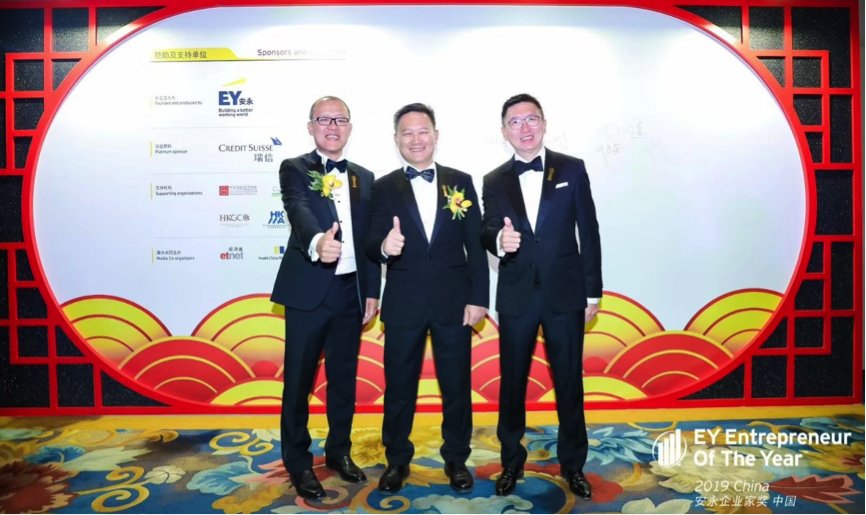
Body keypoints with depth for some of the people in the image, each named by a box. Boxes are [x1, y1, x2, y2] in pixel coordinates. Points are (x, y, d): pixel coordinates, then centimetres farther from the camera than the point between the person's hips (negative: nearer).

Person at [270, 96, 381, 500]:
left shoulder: (364, 177, 12)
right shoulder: (294, 169, -2)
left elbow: (369, 239, 11)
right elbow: (299, 211, -23)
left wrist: (372, 292, 6)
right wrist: (317, 241, -45)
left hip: (351, 292, 4)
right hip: (308, 291, -4)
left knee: (344, 377, 14)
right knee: (298, 380, 6)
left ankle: (339, 451, 32)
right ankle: (298, 462, 23)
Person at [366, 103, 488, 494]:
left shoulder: (461, 182, 4)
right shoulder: (384, 187, 2)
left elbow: (475, 245, 2)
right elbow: (372, 244, -7)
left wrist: (478, 297, -4)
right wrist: (384, 246, -31)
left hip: (454, 301, 1)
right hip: (403, 304, 0)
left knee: (457, 385, 11)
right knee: (399, 386, 12)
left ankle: (456, 459, 31)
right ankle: (397, 460, 31)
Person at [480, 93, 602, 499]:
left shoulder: (572, 169, 2)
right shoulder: (494, 181, 5)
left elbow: (589, 233, 1)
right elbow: (487, 232, -5)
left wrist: (593, 293, -1)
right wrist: (499, 239, -30)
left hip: (565, 293, -1)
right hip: (516, 296, 1)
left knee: (569, 382, 10)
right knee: (512, 383, 11)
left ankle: (573, 464, 29)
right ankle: (511, 462, 30)